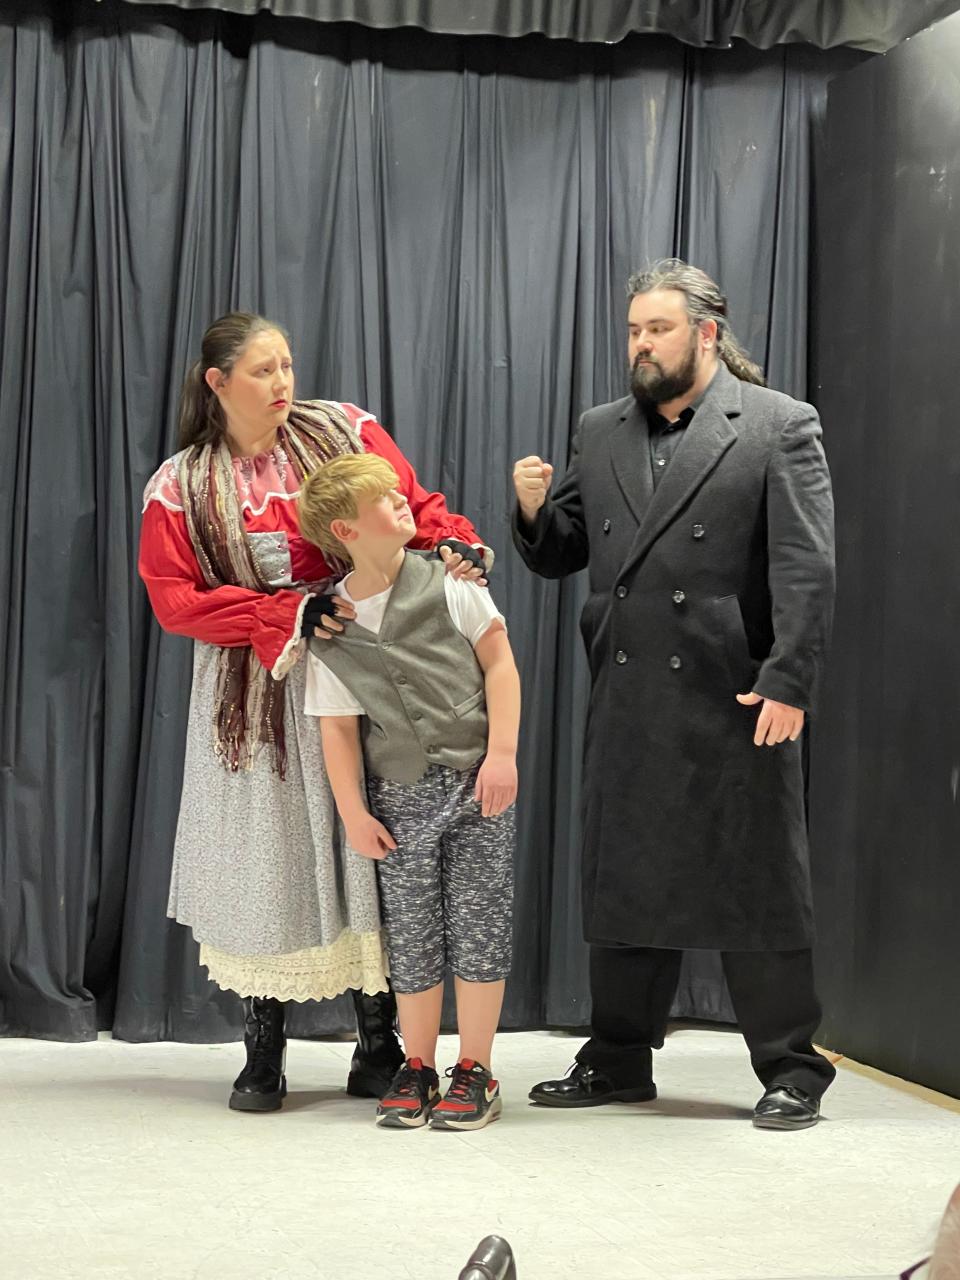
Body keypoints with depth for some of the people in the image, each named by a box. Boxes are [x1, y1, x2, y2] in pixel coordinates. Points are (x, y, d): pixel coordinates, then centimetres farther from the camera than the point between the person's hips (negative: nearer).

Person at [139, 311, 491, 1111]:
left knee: (366, 854, 1)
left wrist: (451, 543, -20)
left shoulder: (343, 432, 3)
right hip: (255, 700, 0)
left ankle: (379, 1050, 11)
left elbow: (416, 507, 4)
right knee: (265, 862, 2)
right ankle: (263, 1062, 12)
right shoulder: (182, 488, 2)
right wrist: (290, 615, -16)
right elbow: (175, 599, -6)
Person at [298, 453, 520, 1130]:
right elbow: (339, 727, 3)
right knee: (412, 936, 5)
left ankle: (476, 1071, 10)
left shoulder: (445, 580, -3)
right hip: (402, 797, 1)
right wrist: (354, 813, -1)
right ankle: (417, 1067, 20)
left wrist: (501, 754, -9)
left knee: (478, 926, -1)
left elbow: (499, 662, -2)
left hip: (477, 785, -1)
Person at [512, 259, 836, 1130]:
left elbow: (808, 567, -9)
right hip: (628, 705, 5)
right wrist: (534, 511, -5)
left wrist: (788, 685, -17)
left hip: (736, 702, -5)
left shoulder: (779, 427, -3)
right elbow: (559, 555, 17)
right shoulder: (599, 434, 13)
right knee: (625, 884, 12)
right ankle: (620, 1060, 24)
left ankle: (791, 1070, 12)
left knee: (756, 886, 1)